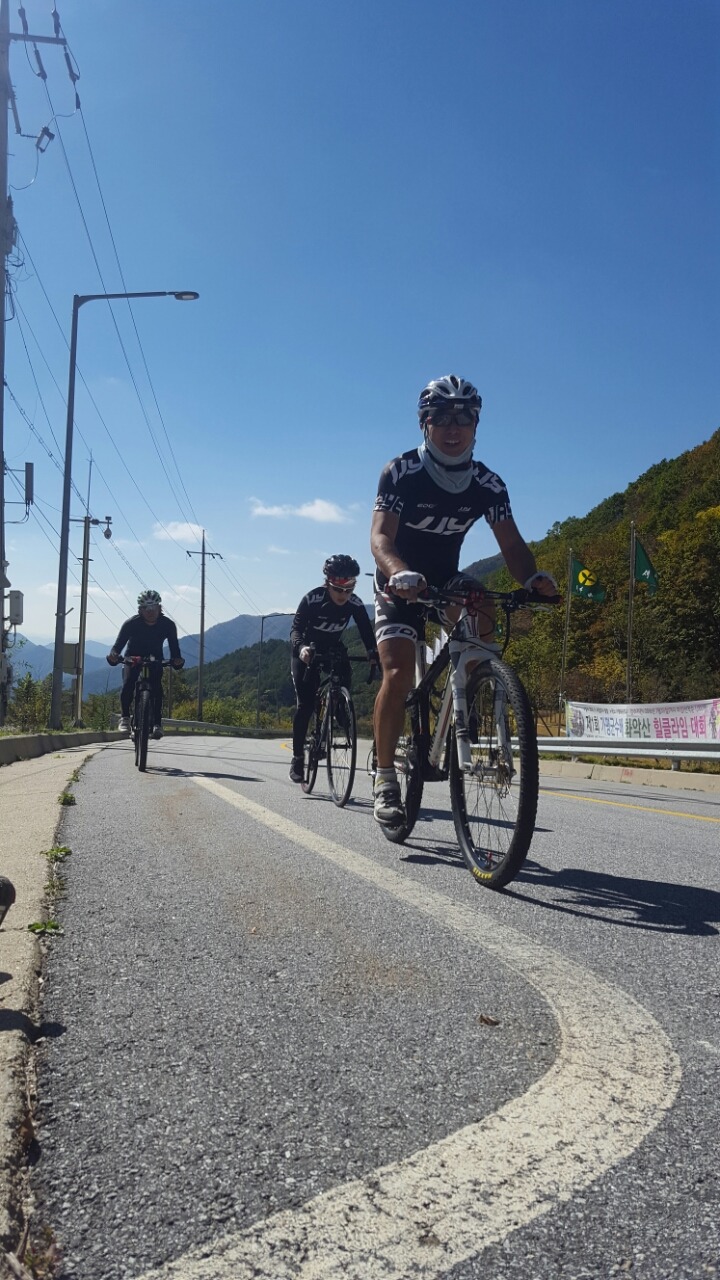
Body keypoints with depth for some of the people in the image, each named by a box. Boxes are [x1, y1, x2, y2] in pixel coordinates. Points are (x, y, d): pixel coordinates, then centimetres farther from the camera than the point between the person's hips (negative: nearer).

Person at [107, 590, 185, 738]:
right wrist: (113, 655, -50)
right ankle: (125, 717, -8)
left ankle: (157, 723, -17)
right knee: (128, 684, -26)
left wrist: (177, 660, -45)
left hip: (155, 659, 1)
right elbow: (118, 644, -28)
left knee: (157, 687, -24)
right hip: (133, 658, -1)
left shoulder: (168, 624, -20)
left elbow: (174, 647, -23)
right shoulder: (131, 623, -24)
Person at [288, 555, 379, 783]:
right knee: (305, 704, -13)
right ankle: (297, 759, -5)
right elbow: (296, 628, -34)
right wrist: (301, 648, -55)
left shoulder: (355, 604, -19)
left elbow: (366, 631, -24)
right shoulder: (312, 599, -28)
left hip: (333, 650, 3)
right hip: (307, 652, -3)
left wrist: (373, 653, -44)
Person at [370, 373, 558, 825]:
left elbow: (511, 543, -14)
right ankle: (386, 777, -7)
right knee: (399, 673, -20)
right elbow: (380, 537, -30)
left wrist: (533, 576, -36)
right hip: (401, 584, -4)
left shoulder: (488, 484, -10)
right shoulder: (401, 472, -20)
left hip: (447, 582, 4)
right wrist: (400, 573, -52)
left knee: (485, 622, -24)